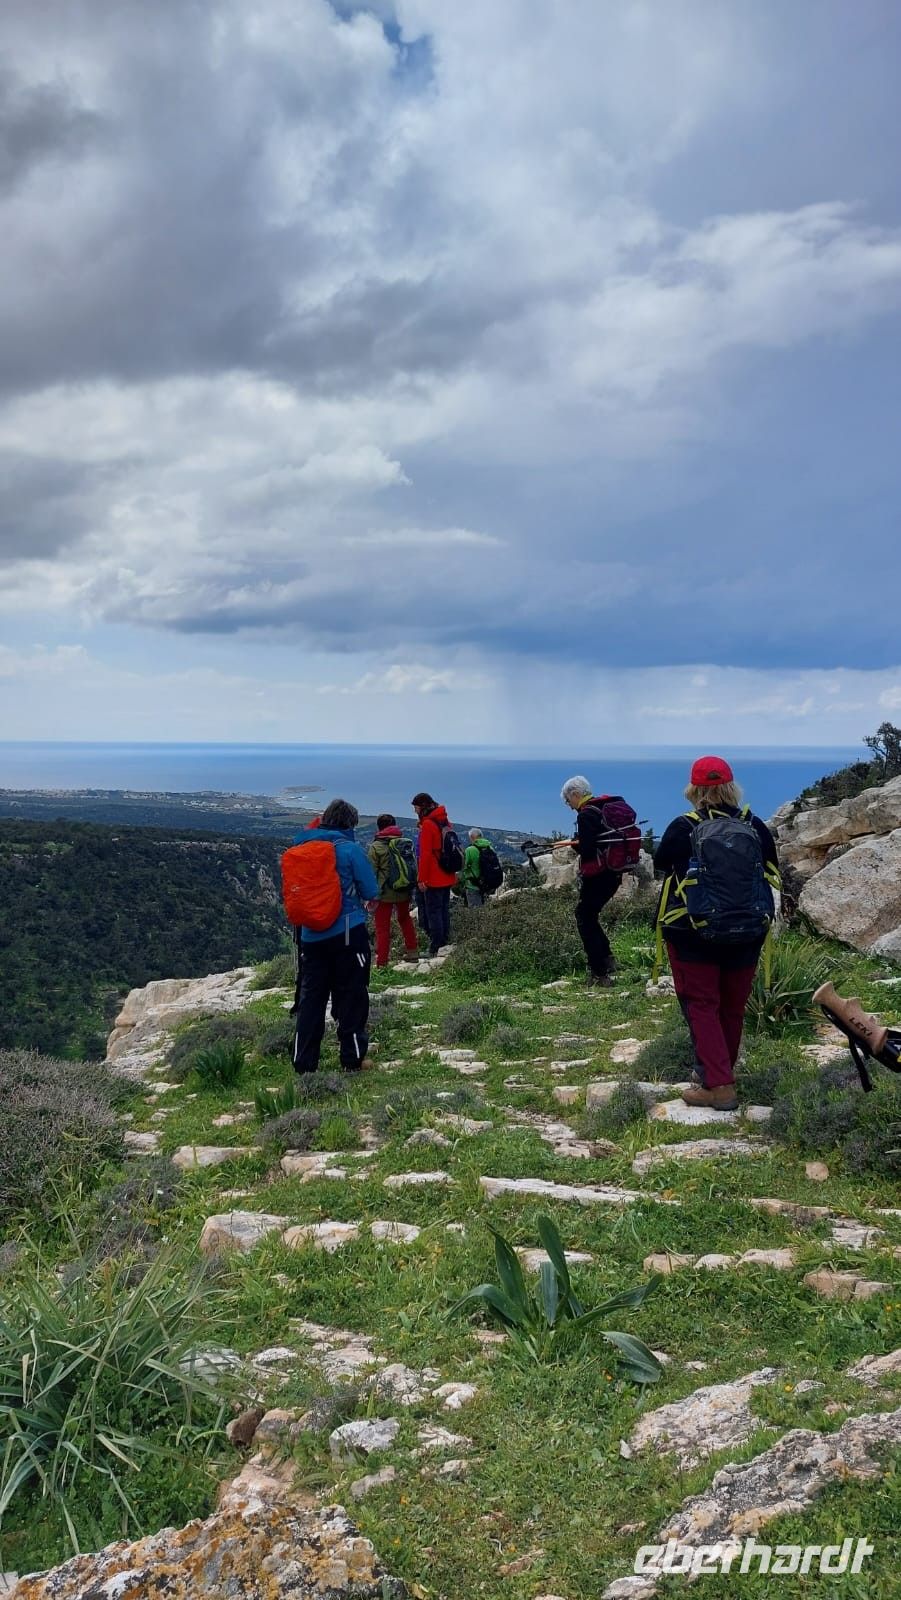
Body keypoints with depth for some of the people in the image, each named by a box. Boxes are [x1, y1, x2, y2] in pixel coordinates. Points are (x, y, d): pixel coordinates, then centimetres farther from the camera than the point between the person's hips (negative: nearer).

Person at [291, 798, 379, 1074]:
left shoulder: (303, 848, 6)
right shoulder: (350, 848, -9)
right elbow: (370, 892, -6)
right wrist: (358, 897, 15)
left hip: (311, 935, 5)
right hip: (348, 932, -5)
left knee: (311, 997, 9)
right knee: (351, 996, 6)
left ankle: (304, 1063, 10)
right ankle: (353, 1059, 11)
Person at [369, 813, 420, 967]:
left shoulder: (376, 846, -10)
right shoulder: (406, 843, 5)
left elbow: (372, 872, -10)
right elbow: (414, 867, 9)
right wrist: (411, 890, 17)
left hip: (385, 893, -5)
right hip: (404, 892, 5)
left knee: (382, 927, 1)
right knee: (405, 919, 25)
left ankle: (381, 963, 0)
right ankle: (412, 952, 29)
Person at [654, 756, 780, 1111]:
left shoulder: (683, 828, -14)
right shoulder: (755, 826, -4)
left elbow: (660, 862, 3)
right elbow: (772, 873, 7)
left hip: (693, 934, -4)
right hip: (747, 934, 4)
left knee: (701, 1006, 3)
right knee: (732, 1007, 17)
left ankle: (719, 1086, -5)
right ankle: (721, 1071, 33)